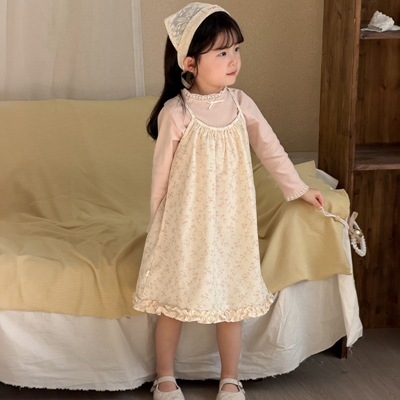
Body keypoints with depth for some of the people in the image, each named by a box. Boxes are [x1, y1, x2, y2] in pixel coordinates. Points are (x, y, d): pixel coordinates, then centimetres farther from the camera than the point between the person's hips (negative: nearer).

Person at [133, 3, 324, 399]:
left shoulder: (240, 103, -3)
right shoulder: (175, 113, -15)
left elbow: (270, 148, 10)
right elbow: (161, 173, -6)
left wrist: (299, 188, 17)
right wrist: (158, 223, 1)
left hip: (230, 221, 4)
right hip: (186, 223, -3)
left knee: (232, 300, 10)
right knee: (173, 303, 8)